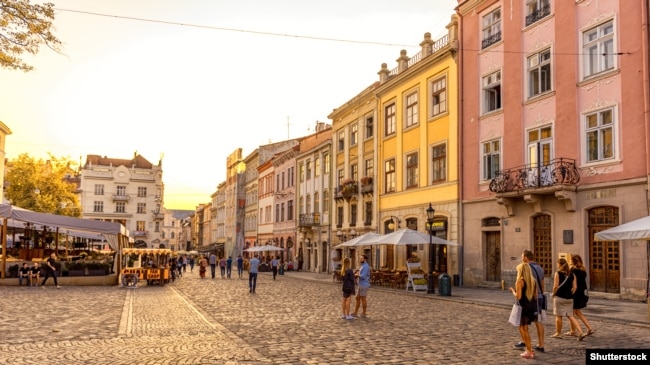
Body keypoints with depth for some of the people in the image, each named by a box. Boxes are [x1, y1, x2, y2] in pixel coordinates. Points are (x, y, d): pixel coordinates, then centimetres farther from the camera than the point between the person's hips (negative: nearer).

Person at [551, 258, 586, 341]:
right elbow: (575, 287, 3)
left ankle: (558, 333, 17)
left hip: (559, 297, -5)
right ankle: (580, 333, -2)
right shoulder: (572, 274, 6)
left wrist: (553, 294, 0)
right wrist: (570, 294, 14)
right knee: (570, 316, 9)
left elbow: (556, 286, -14)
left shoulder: (558, 273, -9)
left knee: (558, 316, 7)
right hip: (569, 298, 5)